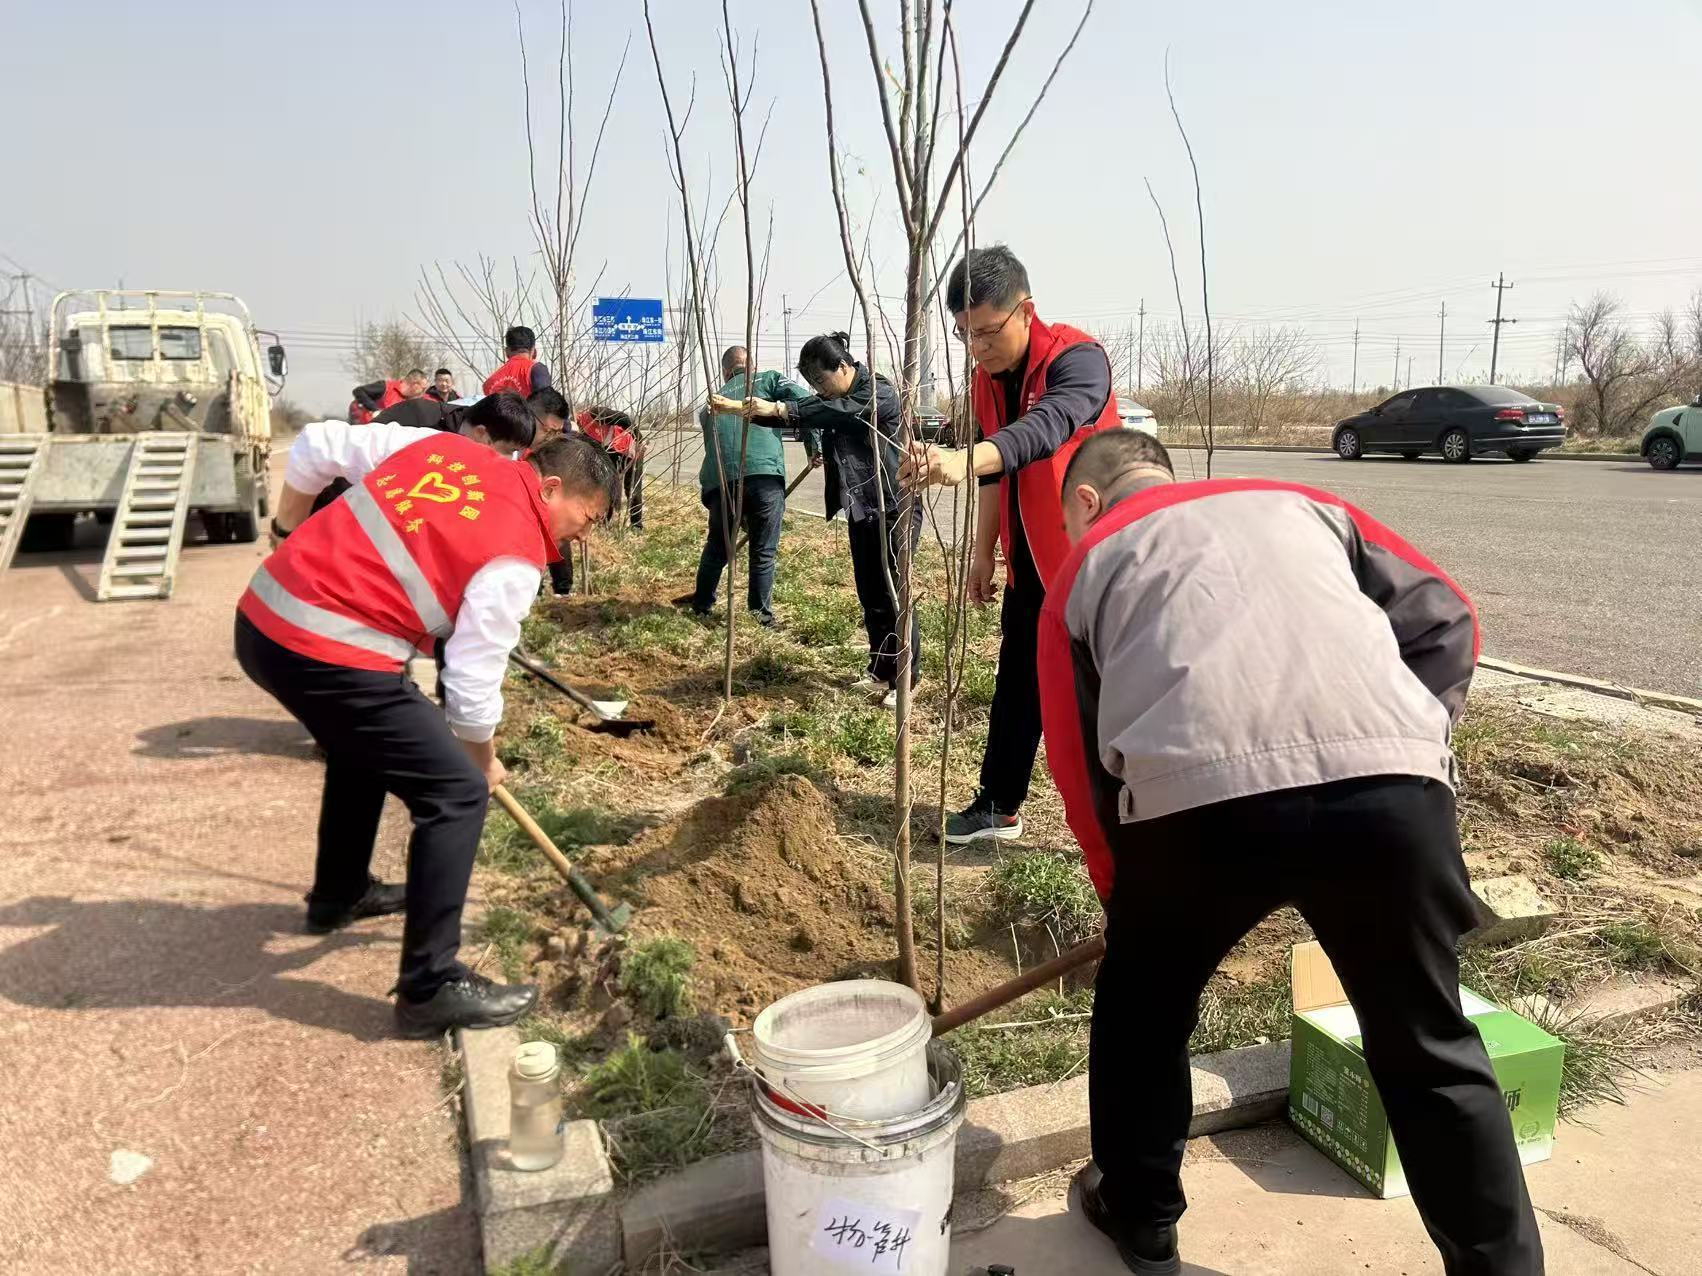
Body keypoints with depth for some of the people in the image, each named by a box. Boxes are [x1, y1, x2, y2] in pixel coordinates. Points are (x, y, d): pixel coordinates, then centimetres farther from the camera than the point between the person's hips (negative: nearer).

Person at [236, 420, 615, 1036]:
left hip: (262, 617, 9)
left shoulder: (442, 444, 12)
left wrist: (289, 534, 31)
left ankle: (338, 893, 51)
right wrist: (484, 759, 13)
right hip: (326, 655, -9)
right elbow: (472, 681, -5)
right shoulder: (515, 558, -8)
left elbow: (315, 446, 16)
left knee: (366, 746, 32)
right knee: (457, 792, -3)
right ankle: (430, 988, 2)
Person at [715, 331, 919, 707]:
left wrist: (779, 409, -41)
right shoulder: (832, 400, 10)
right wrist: (741, 407, -14)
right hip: (860, 509, 8)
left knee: (894, 594, -6)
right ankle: (880, 671, 22)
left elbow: (841, 411, -32)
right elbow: (805, 411, 1)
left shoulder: (880, 392, -15)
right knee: (870, 595, 11)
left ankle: (906, 681, 3)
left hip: (893, 507, -8)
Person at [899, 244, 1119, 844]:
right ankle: (998, 806, 26)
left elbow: (1045, 429, -43)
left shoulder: (1078, 359, -22)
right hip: (1030, 560, 7)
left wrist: (964, 459, -59)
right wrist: (984, 554, 14)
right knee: (1017, 683, 14)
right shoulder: (986, 379, 3)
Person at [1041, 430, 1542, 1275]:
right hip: (1390, 784, 2)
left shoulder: (1087, 565, 26)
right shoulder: (1294, 502, 32)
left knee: (1140, 1010, 27)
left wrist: (1124, 898, 35)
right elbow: (1445, 619, 22)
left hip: (1198, 794, -1)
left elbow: (1080, 766, 23)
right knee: (1432, 1053, 23)